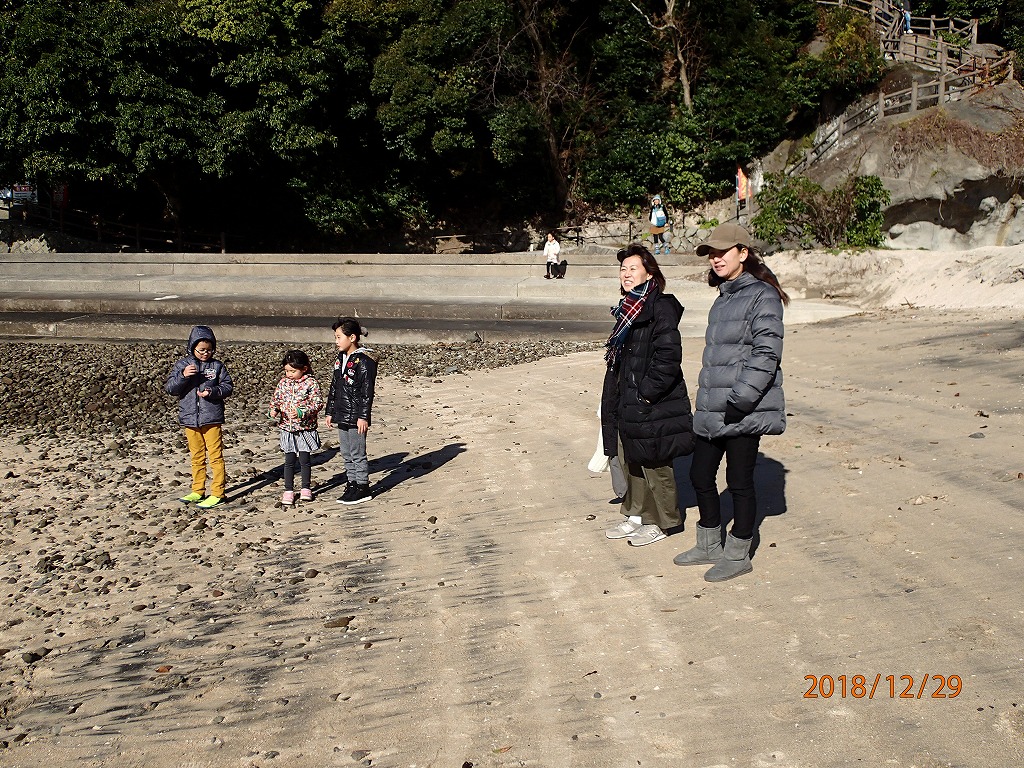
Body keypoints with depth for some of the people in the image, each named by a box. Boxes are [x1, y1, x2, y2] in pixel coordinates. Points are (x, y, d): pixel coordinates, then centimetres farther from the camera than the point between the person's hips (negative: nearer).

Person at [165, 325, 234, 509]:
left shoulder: (217, 366, -1)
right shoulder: (182, 365, 3)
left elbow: (228, 387, 0)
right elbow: (170, 388, -3)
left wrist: (212, 392, -17)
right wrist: (183, 376, -20)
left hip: (212, 418, -3)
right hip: (190, 418, 3)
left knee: (215, 456, -2)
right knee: (197, 456, 14)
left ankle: (217, 492, 3)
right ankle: (198, 491, 24)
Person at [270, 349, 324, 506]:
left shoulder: (311, 383, -9)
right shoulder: (283, 382, 5)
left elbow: (317, 403, -13)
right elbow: (276, 398, 12)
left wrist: (302, 412, -25)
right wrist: (274, 409, -9)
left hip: (305, 428, -3)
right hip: (287, 428, 3)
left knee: (304, 460, 6)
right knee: (289, 461, 6)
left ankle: (305, 488, 21)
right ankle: (288, 491, 13)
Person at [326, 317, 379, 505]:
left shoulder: (364, 361, -14)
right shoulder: (340, 359, 12)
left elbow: (367, 392, -16)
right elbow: (334, 387, 18)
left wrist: (363, 417, -19)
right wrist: (330, 412, 17)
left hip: (356, 418, -9)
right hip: (342, 416, 9)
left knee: (357, 454, -2)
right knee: (346, 453, 14)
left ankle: (363, 488, 7)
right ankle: (352, 485, 23)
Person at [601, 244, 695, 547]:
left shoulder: (661, 307, -15)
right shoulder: (627, 309, 13)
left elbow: (669, 356, -22)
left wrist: (647, 391, -19)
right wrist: (614, 401, 15)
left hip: (651, 405, -9)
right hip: (627, 403, 9)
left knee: (653, 464, 3)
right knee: (629, 462, 16)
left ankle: (661, 522, 17)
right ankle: (635, 516, 29)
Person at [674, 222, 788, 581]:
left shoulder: (761, 296, -11)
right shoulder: (724, 297, 17)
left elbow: (766, 354, -18)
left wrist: (740, 400, -22)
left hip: (744, 412, -9)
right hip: (713, 410, 9)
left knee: (739, 481, 1)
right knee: (700, 475, 14)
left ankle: (738, 555, 15)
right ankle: (709, 546, 30)